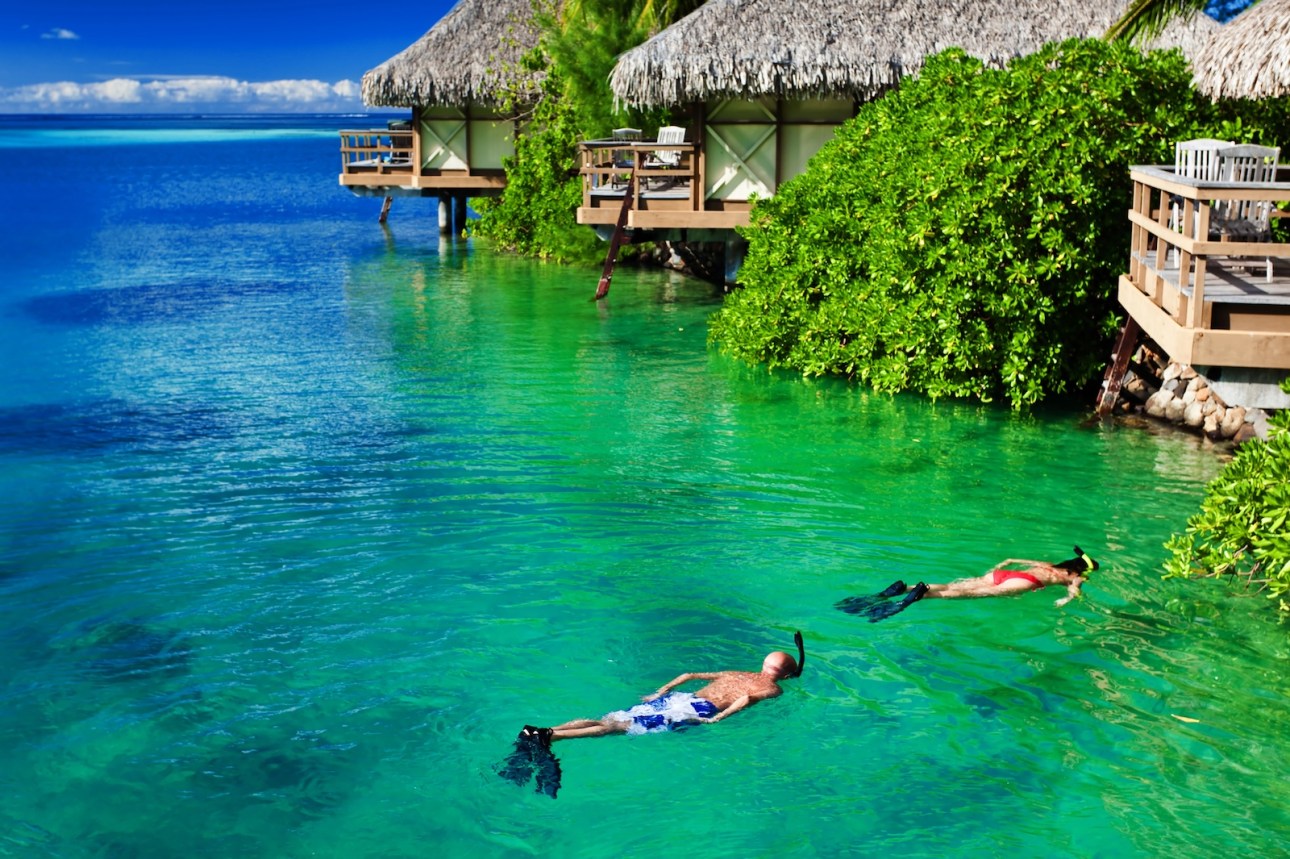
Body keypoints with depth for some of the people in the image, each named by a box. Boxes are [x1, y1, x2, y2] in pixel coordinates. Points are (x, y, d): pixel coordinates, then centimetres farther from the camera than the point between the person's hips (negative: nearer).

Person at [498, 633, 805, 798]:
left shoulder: (736, 674, 34)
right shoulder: (772, 690, 16)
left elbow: (690, 674, 30)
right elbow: (748, 697, -8)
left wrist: (660, 692, 28)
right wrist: (719, 718, -13)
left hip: (679, 698, 5)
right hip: (699, 709, -5)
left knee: (611, 720, -6)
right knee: (626, 726, -19)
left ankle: (541, 732, -25)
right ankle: (550, 736, -35)